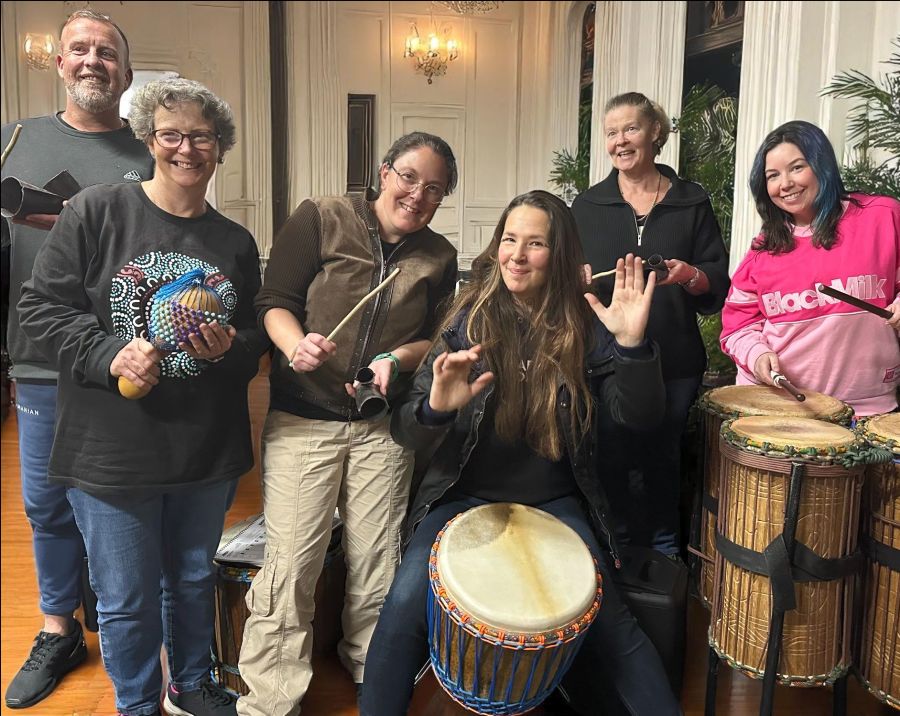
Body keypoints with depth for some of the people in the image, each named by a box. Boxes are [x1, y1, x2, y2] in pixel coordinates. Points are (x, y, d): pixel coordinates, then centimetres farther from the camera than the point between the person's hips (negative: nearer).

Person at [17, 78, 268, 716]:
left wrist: (229, 348, -10)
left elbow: (256, 335, 13)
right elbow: (41, 306, -6)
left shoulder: (236, 243, 6)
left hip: (209, 450, 4)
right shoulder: (95, 213, -5)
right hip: (113, 449, -3)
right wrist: (108, 355, -21)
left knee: (195, 578, 21)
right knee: (127, 597, 10)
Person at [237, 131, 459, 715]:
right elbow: (275, 301, -3)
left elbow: (436, 340, 10)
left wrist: (397, 359, -11)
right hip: (302, 420, -3)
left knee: (377, 566, 6)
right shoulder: (321, 219, -2)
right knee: (291, 565, -5)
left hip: (385, 427, 3)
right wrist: (296, 345, -24)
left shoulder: (439, 256, 8)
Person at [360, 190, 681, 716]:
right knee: (407, 604, -22)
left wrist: (632, 343, -29)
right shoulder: (469, 320, -5)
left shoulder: (584, 327, -3)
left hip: (554, 503, 1)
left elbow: (640, 414, -11)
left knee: (606, 619, -19)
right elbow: (407, 430, -8)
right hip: (466, 496, 0)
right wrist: (435, 407, -33)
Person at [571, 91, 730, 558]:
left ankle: (665, 549, 28)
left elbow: (719, 282, 4)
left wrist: (689, 274, -16)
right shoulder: (588, 205, 8)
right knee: (613, 460, 3)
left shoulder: (691, 202, 6)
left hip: (673, 362, 0)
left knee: (664, 460, 8)